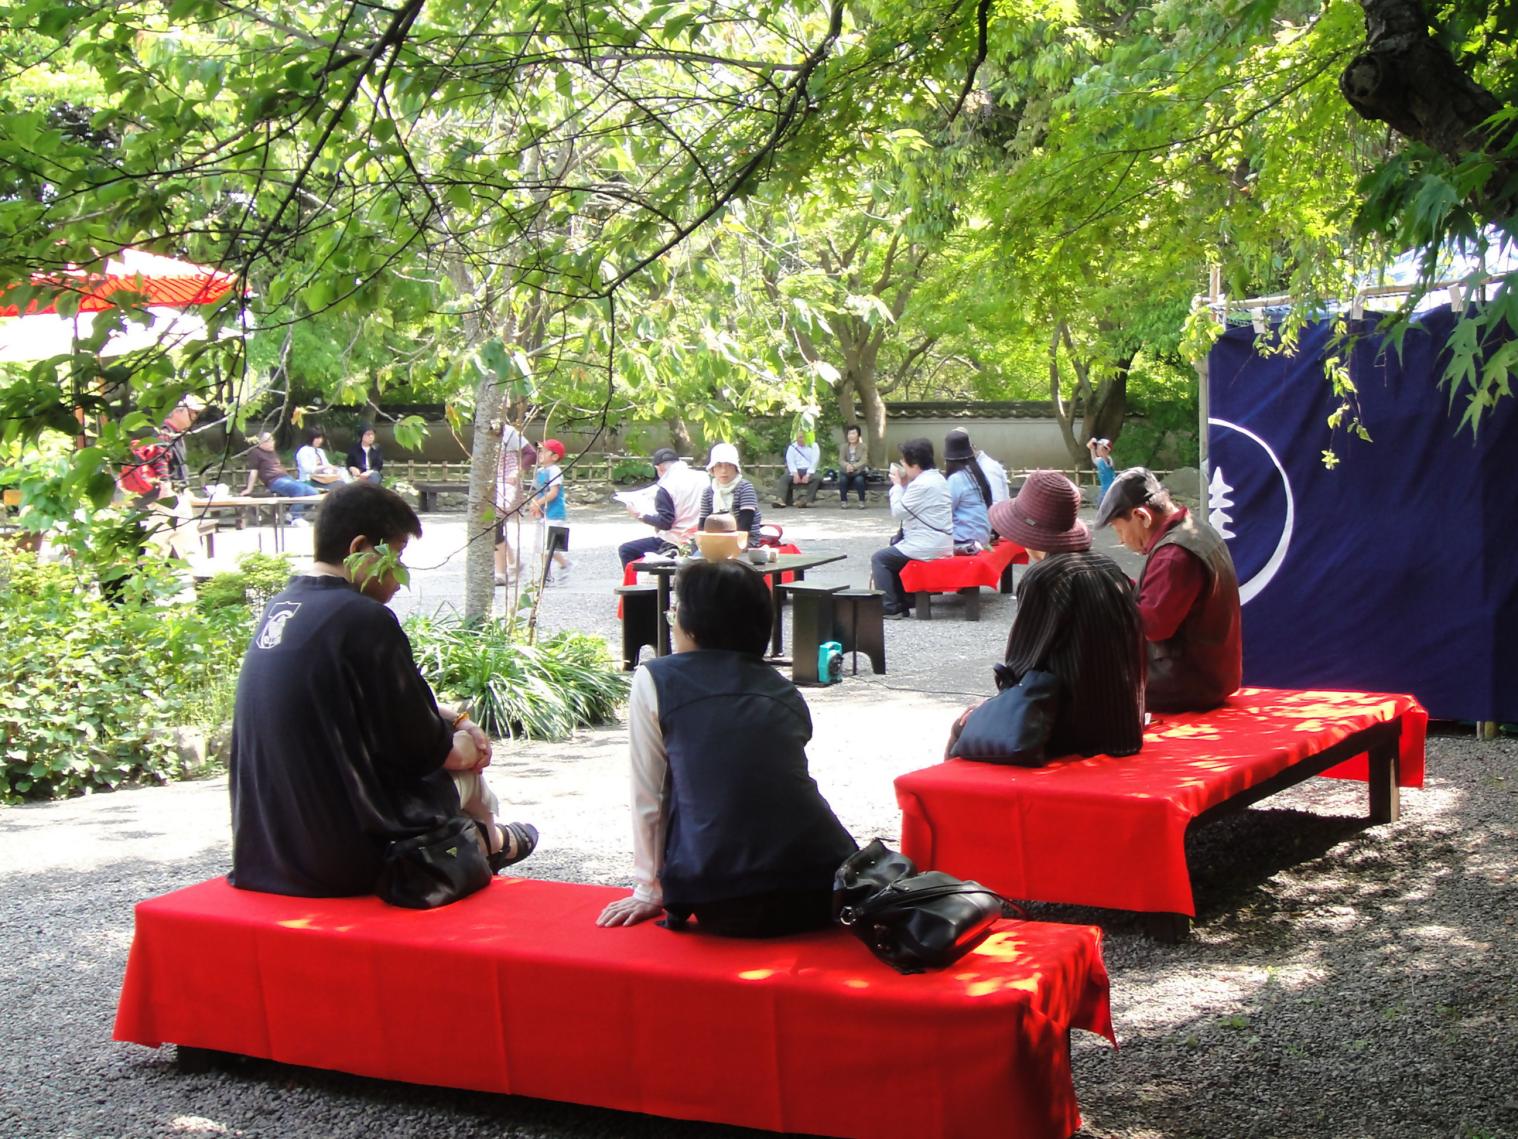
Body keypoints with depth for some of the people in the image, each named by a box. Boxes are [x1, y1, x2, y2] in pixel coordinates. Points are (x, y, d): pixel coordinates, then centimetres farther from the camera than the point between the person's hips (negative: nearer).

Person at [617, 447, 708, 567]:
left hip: (674, 545, -8)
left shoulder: (665, 487, -14)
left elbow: (664, 523, -18)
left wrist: (640, 515, -5)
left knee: (625, 550, 3)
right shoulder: (704, 478, 4)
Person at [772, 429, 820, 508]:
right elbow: (790, 461, 0)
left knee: (817, 477, -34)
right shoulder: (792, 447, 14)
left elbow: (814, 462, -5)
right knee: (784, 478, -25)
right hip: (796, 471, 2)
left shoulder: (813, 446, 7)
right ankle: (780, 499, -43)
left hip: (810, 471, -2)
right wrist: (795, 474, -18)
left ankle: (807, 500, -42)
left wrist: (808, 475, -19)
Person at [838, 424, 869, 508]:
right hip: (846, 472, 2)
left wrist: (853, 466, -37)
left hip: (859, 472, -2)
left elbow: (863, 461, -16)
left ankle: (862, 501, -15)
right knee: (842, 479, -31)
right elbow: (841, 460, -8)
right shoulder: (844, 447, 2)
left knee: (859, 480, -34)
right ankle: (843, 501, -14)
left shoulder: (863, 447, -4)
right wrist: (847, 465, -33)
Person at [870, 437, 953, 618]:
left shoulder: (921, 485, -20)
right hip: (940, 543, 10)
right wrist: (904, 485, 9)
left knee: (879, 558, -1)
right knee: (895, 550, 26)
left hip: (927, 548, -10)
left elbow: (898, 511, -14)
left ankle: (890, 607, -1)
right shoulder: (936, 478, 13)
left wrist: (898, 485, -3)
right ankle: (902, 601, 24)